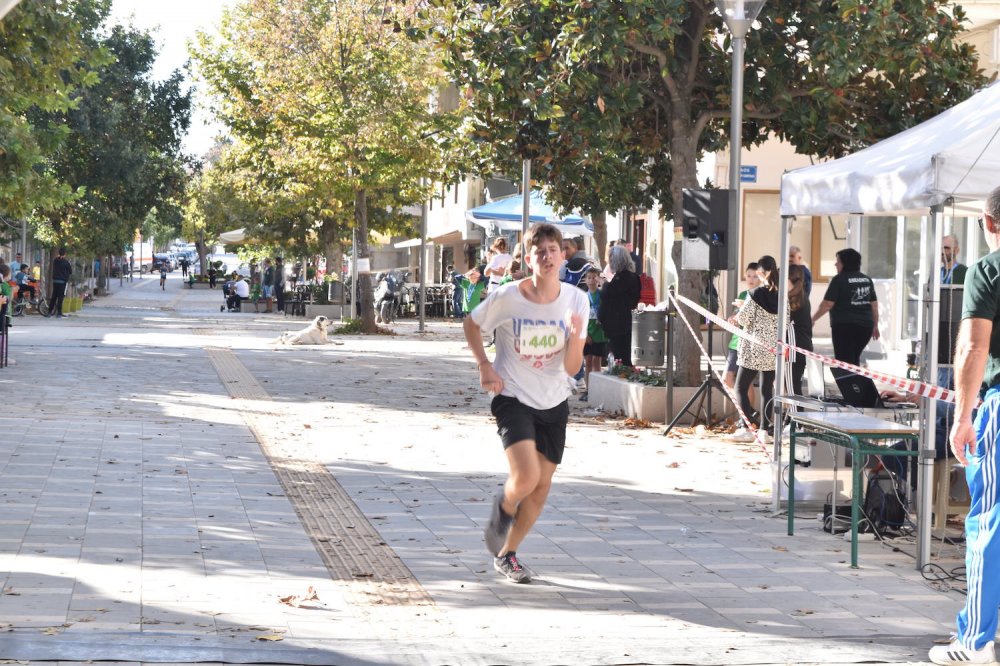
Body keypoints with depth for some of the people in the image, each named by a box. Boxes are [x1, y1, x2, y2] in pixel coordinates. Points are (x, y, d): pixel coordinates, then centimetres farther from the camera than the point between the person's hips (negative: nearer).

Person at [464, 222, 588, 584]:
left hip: (553, 404, 4)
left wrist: (575, 335, -25)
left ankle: (506, 554, 26)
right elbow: (472, 324, 5)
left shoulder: (576, 300, -8)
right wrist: (484, 366, -7)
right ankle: (502, 508, 14)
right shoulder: (507, 297, -15)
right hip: (512, 397, -4)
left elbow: (571, 367, -7)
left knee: (542, 486, 7)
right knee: (526, 476, -22)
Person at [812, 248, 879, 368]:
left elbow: (827, 304, -11)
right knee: (854, 359, 19)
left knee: (844, 361, -4)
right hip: (865, 325, 7)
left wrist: (813, 319, 0)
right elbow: (874, 305, 14)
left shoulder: (839, 279, -8)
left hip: (845, 326, -6)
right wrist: (875, 325, 23)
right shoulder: (867, 280, 12)